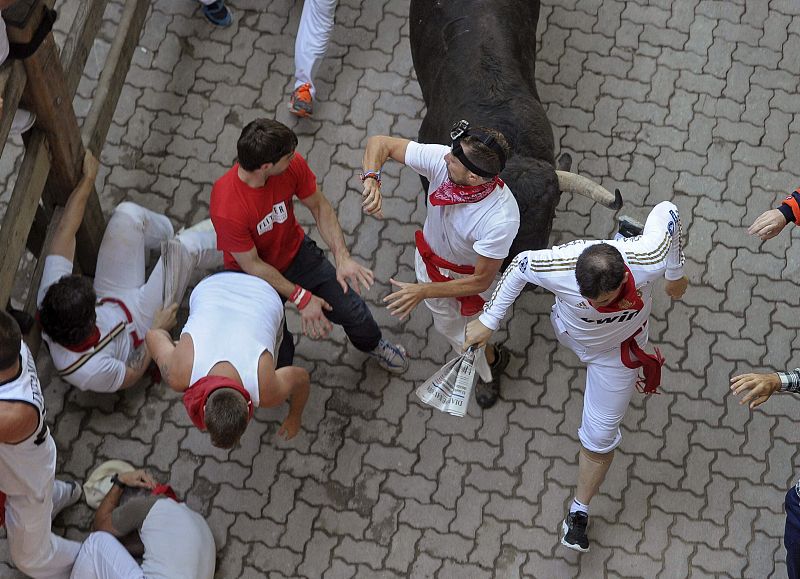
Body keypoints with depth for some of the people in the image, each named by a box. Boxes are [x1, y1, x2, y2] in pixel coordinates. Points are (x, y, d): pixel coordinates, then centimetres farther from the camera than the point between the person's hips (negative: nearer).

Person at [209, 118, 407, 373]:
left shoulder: (292, 165, -25)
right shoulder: (226, 209, -39)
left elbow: (319, 206, -9)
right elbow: (252, 264, -25)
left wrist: (342, 257, -20)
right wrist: (302, 298, -21)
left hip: (297, 253, 4)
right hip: (255, 276, -4)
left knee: (352, 310, 9)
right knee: (278, 354, 0)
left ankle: (373, 345, 45)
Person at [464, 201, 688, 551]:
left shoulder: (649, 260, -44)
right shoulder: (560, 266, -45)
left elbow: (667, 211, -22)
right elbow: (520, 266, -21)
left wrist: (675, 274, -7)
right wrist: (488, 321, -15)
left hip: (617, 349, 0)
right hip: (571, 333, 0)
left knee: (600, 436, 8)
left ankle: (579, 512, 32)